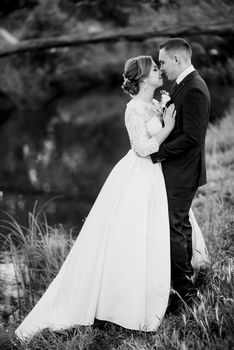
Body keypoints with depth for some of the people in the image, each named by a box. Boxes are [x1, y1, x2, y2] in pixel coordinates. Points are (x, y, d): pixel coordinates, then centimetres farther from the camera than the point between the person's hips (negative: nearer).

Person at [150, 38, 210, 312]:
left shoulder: (193, 89, -20)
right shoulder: (186, 84, 12)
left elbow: (191, 137, -25)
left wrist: (158, 153, -19)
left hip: (181, 173, -10)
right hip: (179, 170, 10)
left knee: (174, 229, -5)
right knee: (181, 226, 18)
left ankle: (183, 292, 5)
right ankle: (187, 282, 32)